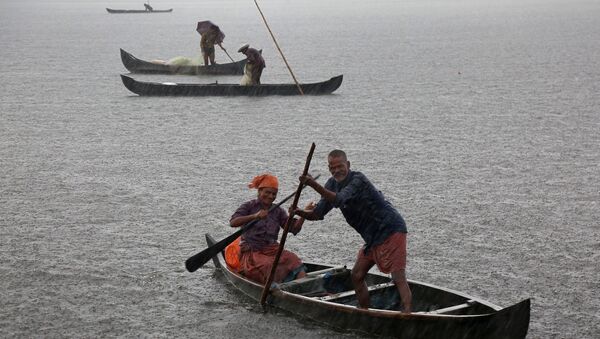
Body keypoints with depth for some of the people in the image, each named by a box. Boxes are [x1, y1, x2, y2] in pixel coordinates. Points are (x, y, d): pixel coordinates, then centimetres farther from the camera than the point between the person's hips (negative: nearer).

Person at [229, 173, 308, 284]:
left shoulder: (278, 211, 14)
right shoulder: (249, 206, 2)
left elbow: (294, 228, 4)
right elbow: (233, 222, -15)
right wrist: (254, 216, -29)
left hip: (273, 250, 3)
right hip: (252, 253, -3)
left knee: (293, 259, -26)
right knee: (269, 265, -34)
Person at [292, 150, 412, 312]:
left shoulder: (358, 180, -20)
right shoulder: (333, 184, 6)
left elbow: (338, 200, -36)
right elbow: (318, 213, 3)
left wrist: (314, 185, -45)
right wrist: (299, 212, -16)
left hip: (391, 231, -9)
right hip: (372, 237, 9)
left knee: (398, 277, -18)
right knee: (357, 276, 9)